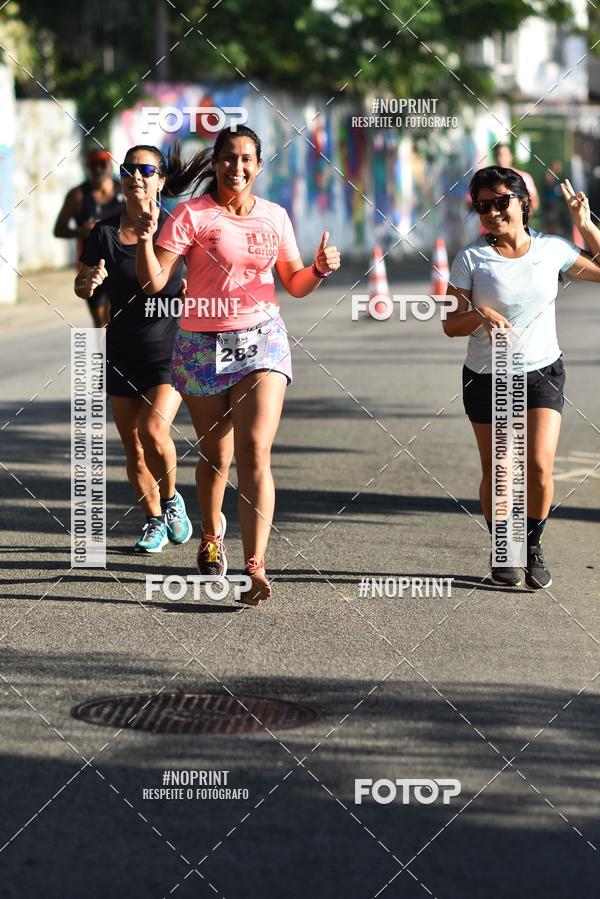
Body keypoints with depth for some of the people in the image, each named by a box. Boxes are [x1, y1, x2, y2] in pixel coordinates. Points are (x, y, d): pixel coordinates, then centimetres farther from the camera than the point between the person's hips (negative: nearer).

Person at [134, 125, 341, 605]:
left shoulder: (274, 216, 6)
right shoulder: (191, 214, -5)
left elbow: (295, 284, 15)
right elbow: (154, 282, -11)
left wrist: (320, 268, -5)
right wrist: (146, 240, -28)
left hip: (262, 340, 1)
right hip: (203, 345, -1)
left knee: (255, 453, -14)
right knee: (216, 455, 10)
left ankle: (255, 566, -20)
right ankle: (212, 534, 40)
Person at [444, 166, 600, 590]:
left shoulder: (552, 249, 0)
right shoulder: (471, 258, -6)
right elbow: (451, 324, -7)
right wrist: (482, 315, -27)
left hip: (543, 373, 1)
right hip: (487, 378, 0)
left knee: (540, 467, -12)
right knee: (496, 473, 3)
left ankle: (534, 546, 11)